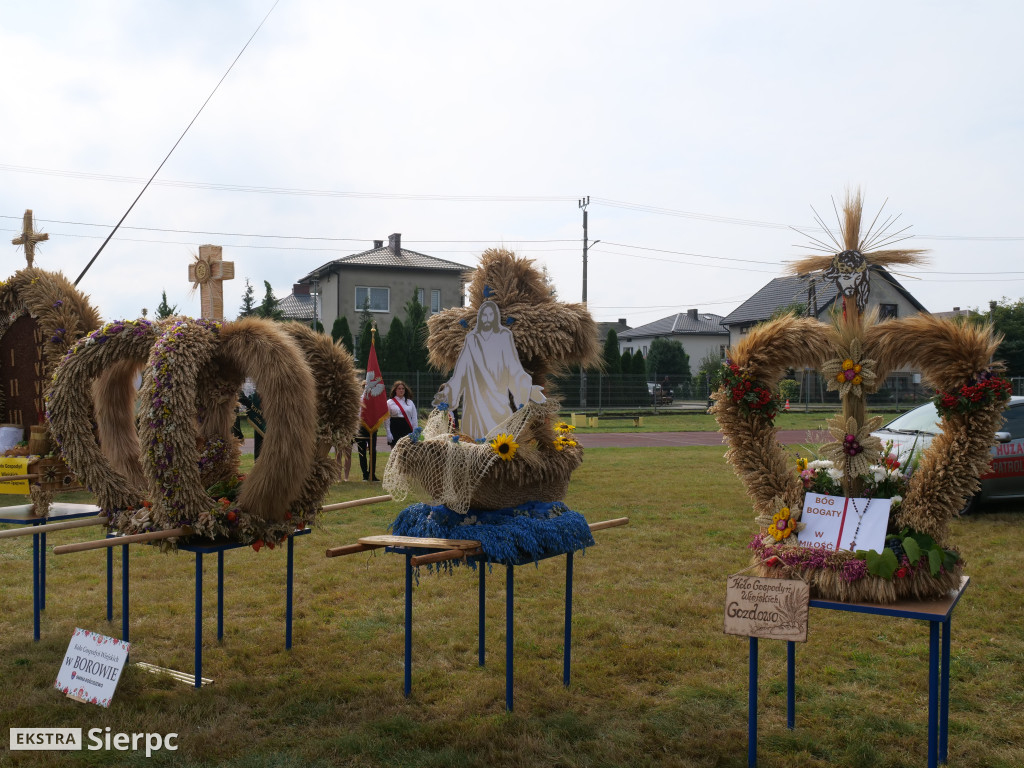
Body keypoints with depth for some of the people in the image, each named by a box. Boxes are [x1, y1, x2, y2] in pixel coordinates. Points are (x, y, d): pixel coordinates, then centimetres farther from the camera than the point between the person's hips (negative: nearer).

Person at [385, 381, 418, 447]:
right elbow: (386, 419, 1)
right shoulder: (389, 402, 3)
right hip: (395, 428, -2)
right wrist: (388, 433, -7)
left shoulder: (410, 402, 11)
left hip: (407, 428, 2)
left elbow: (414, 418, 11)